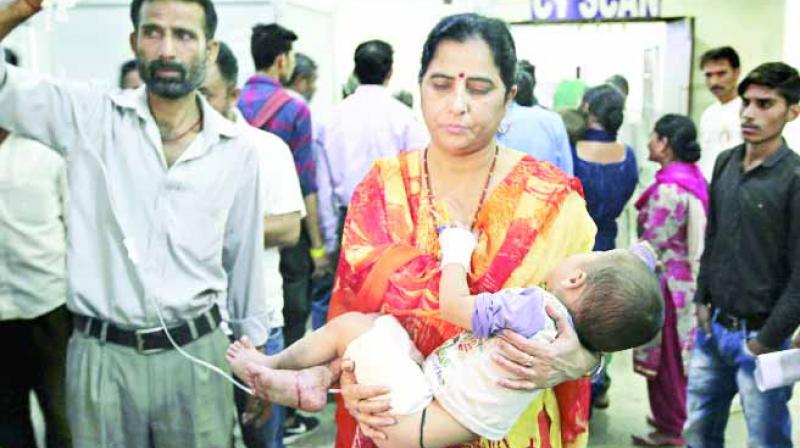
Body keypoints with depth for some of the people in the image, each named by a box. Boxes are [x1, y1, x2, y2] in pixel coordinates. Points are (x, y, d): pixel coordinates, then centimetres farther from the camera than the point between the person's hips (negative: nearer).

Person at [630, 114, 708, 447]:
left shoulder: (669, 188, -23)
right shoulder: (694, 177, 6)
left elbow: (652, 246, -22)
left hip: (666, 282, -9)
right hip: (688, 278, 9)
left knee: (663, 356, 5)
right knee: (676, 354, 20)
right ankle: (675, 418, 34)